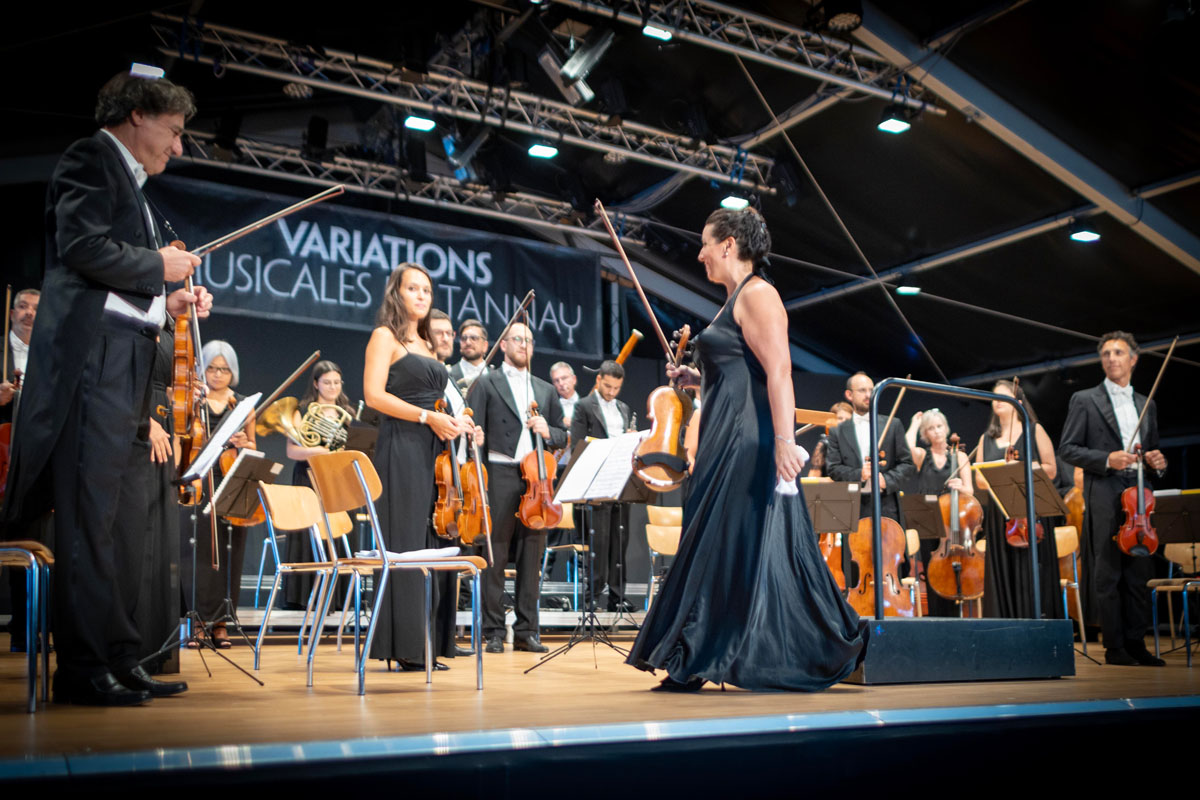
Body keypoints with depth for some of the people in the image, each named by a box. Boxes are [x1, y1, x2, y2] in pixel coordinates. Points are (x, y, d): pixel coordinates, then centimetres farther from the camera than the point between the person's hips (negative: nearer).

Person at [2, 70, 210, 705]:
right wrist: (159, 265, -6)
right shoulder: (92, 159, 0)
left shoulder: (129, 184, 27)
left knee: (122, 519, 9)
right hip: (91, 359, -10)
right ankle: (84, 668, -4)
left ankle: (119, 659, 15)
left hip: (123, 369, 10)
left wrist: (168, 302, 12)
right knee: (89, 515, -9)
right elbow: (82, 247, -17)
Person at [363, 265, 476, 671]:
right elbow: (374, 394, -12)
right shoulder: (385, 336, 0)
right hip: (401, 448, -8)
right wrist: (427, 416, -16)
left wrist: (455, 419, 7)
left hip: (433, 449, 8)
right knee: (404, 543, -8)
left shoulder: (426, 344, 22)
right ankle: (403, 645, -3)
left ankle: (425, 644, 10)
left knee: (431, 544, 5)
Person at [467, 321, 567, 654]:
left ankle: (526, 630, 11)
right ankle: (494, 631, 4)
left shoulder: (546, 390, 20)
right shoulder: (486, 384, 7)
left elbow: (562, 436, 20)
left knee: (532, 555, 4)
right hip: (500, 475, -4)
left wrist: (547, 431, -3)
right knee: (495, 555, -2)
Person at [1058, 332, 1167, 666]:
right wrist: (1107, 460, -15)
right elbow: (1067, 449, -2)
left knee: (1140, 572, 4)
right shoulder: (1084, 400, 4)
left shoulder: (1147, 405, 18)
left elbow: (1152, 451, 25)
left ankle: (1136, 642, 13)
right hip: (1104, 497, -4)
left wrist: (1157, 462, 2)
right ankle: (1114, 646, 3)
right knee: (1107, 574, -3)